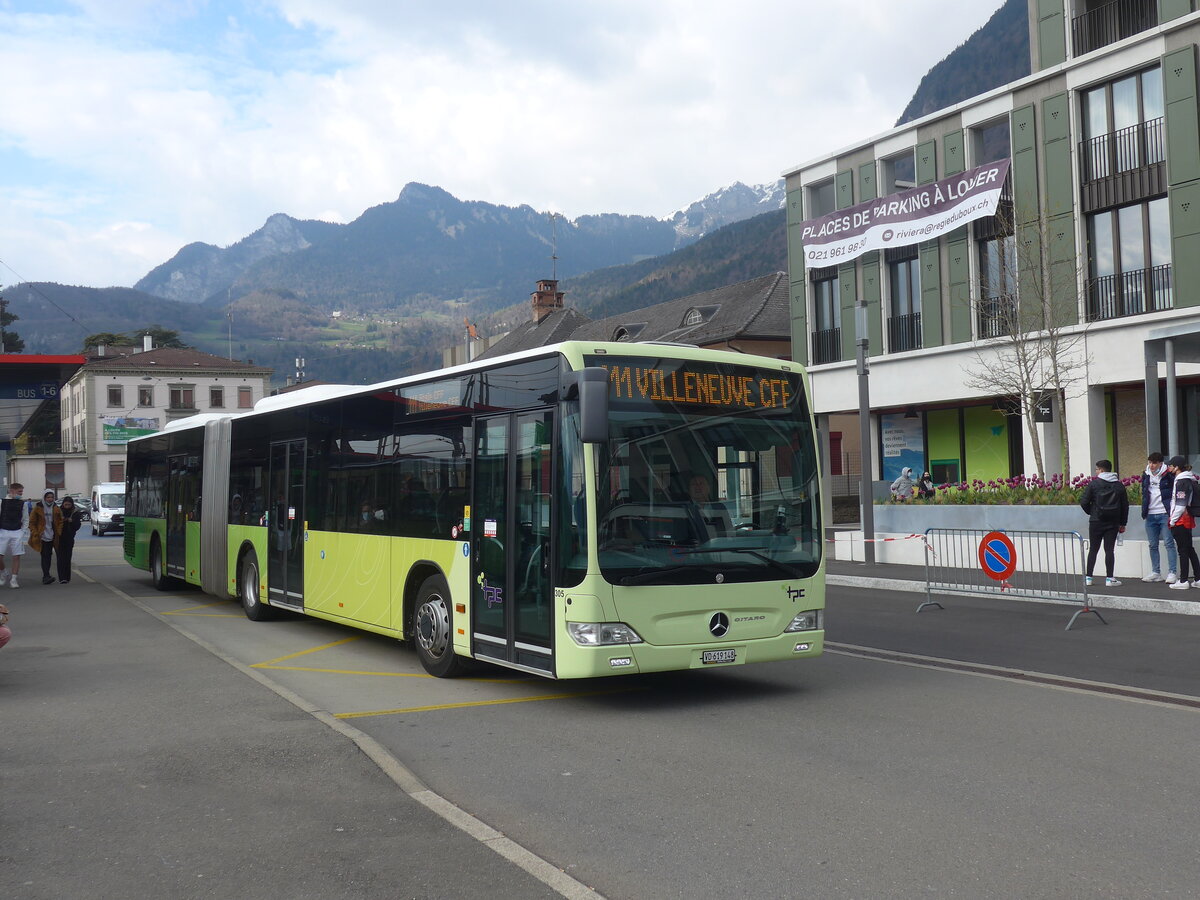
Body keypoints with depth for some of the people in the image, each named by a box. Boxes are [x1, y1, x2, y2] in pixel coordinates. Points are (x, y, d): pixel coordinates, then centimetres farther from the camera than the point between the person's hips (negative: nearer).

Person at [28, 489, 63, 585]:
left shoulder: (56, 509, 9)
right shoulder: (37, 508, -2)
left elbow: (60, 522, 13)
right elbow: (32, 522, 0)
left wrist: (58, 533, 0)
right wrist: (35, 534, -9)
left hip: (51, 537, 4)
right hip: (42, 536, -4)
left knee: (48, 556, 10)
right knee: (44, 556, -12)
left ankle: (45, 576, 20)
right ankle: (46, 576, -18)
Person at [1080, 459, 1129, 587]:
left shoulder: (1093, 483, -5)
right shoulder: (1119, 485, 5)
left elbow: (1084, 502, -9)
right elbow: (1125, 505, 8)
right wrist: (1122, 523, 13)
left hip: (1096, 522, -2)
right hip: (1113, 523, 2)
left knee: (1093, 550, 6)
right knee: (1109, 550, 3)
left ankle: (1088, 577, 7)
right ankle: (1109, 578, -1)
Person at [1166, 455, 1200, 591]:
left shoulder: (1182, 482, -15)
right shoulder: (1187, 480, 14)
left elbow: (1181, 505, -19)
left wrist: (1172, 521, -13)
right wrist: (1172, 519, 15)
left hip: (1180, 520, -9)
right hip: (1187, 519, 9)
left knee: (1183, 550, -5)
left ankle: (1183, 581, -1)